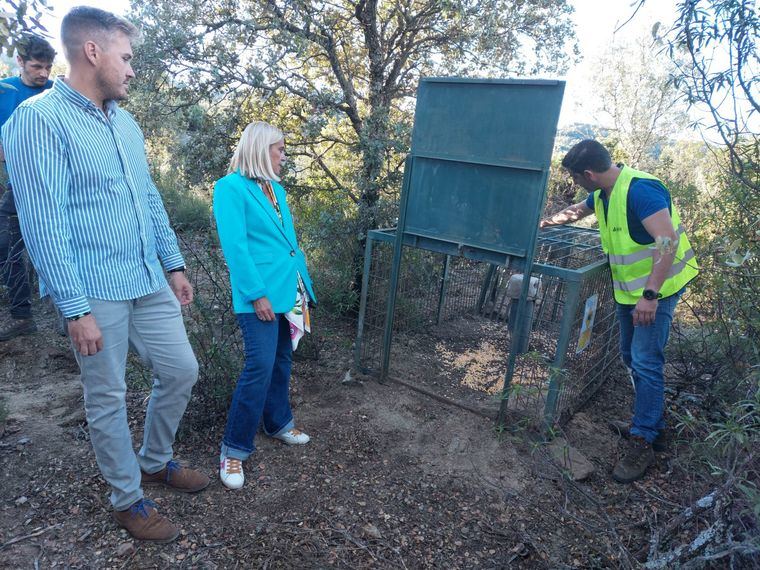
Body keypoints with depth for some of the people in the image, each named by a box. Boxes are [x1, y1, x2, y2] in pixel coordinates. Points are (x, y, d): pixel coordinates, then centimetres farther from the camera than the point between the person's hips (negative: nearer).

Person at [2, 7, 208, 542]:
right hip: (97, 292, -7)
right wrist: (76, 308, -18)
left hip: (149, 282, 7)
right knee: (108, 399, 8)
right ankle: (128, 500, 28)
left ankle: (155, 462, 37)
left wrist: (174, 265, 14)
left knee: (181, 370, 13)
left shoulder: (126, 123, 13)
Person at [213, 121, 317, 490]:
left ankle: (278, 423, 35)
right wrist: (256, 295, -18)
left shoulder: (276, 189, 16)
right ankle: (234, 449, 7)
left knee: (281, 362, 17)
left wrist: (304, 287, 16)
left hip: (289, 290, 8)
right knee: (260, 368, -9)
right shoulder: (231, 187, -8)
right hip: (261, 294, -8)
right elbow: (235, 246, -15)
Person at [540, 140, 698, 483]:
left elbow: (668, 240, -31)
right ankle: (652, 424, 29)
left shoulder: (640, 190, -24)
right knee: (632, 358, 14)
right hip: (628, 290, 9)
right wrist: (544, 223, 31)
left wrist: (650, 295, -34)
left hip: (657, 288, -9)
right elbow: (577, 211, 26)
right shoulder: (603, 193, 4)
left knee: (646, 362, -10)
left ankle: (643, 443, -1)